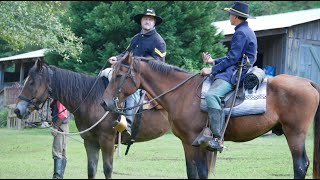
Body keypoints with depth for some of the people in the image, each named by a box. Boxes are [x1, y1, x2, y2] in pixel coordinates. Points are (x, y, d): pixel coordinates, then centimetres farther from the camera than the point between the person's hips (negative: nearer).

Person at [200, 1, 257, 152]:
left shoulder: (241, 33, -11)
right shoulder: (246, 31, 23)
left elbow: (232, 59, -17)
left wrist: (212, 70, -15)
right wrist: (213, 61, 23)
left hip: (235, 74, -12)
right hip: (236, 72, 12)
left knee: (211, 95, -31)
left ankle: (217, 139, -37)